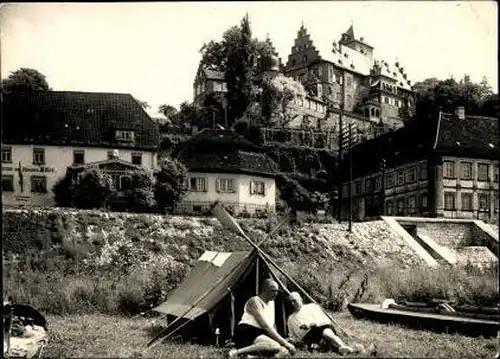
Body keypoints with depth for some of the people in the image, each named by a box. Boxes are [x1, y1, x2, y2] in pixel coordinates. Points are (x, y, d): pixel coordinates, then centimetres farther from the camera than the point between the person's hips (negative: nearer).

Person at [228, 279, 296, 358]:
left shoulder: (271, 303, 18)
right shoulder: (254, 301, -10)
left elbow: (273, 325, 24)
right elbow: (266, 326, -18)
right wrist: (285, 342, -20)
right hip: (246, 333, -8)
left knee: (284, 350, -16)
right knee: (275, 346, -35)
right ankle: (237, 351, -30)